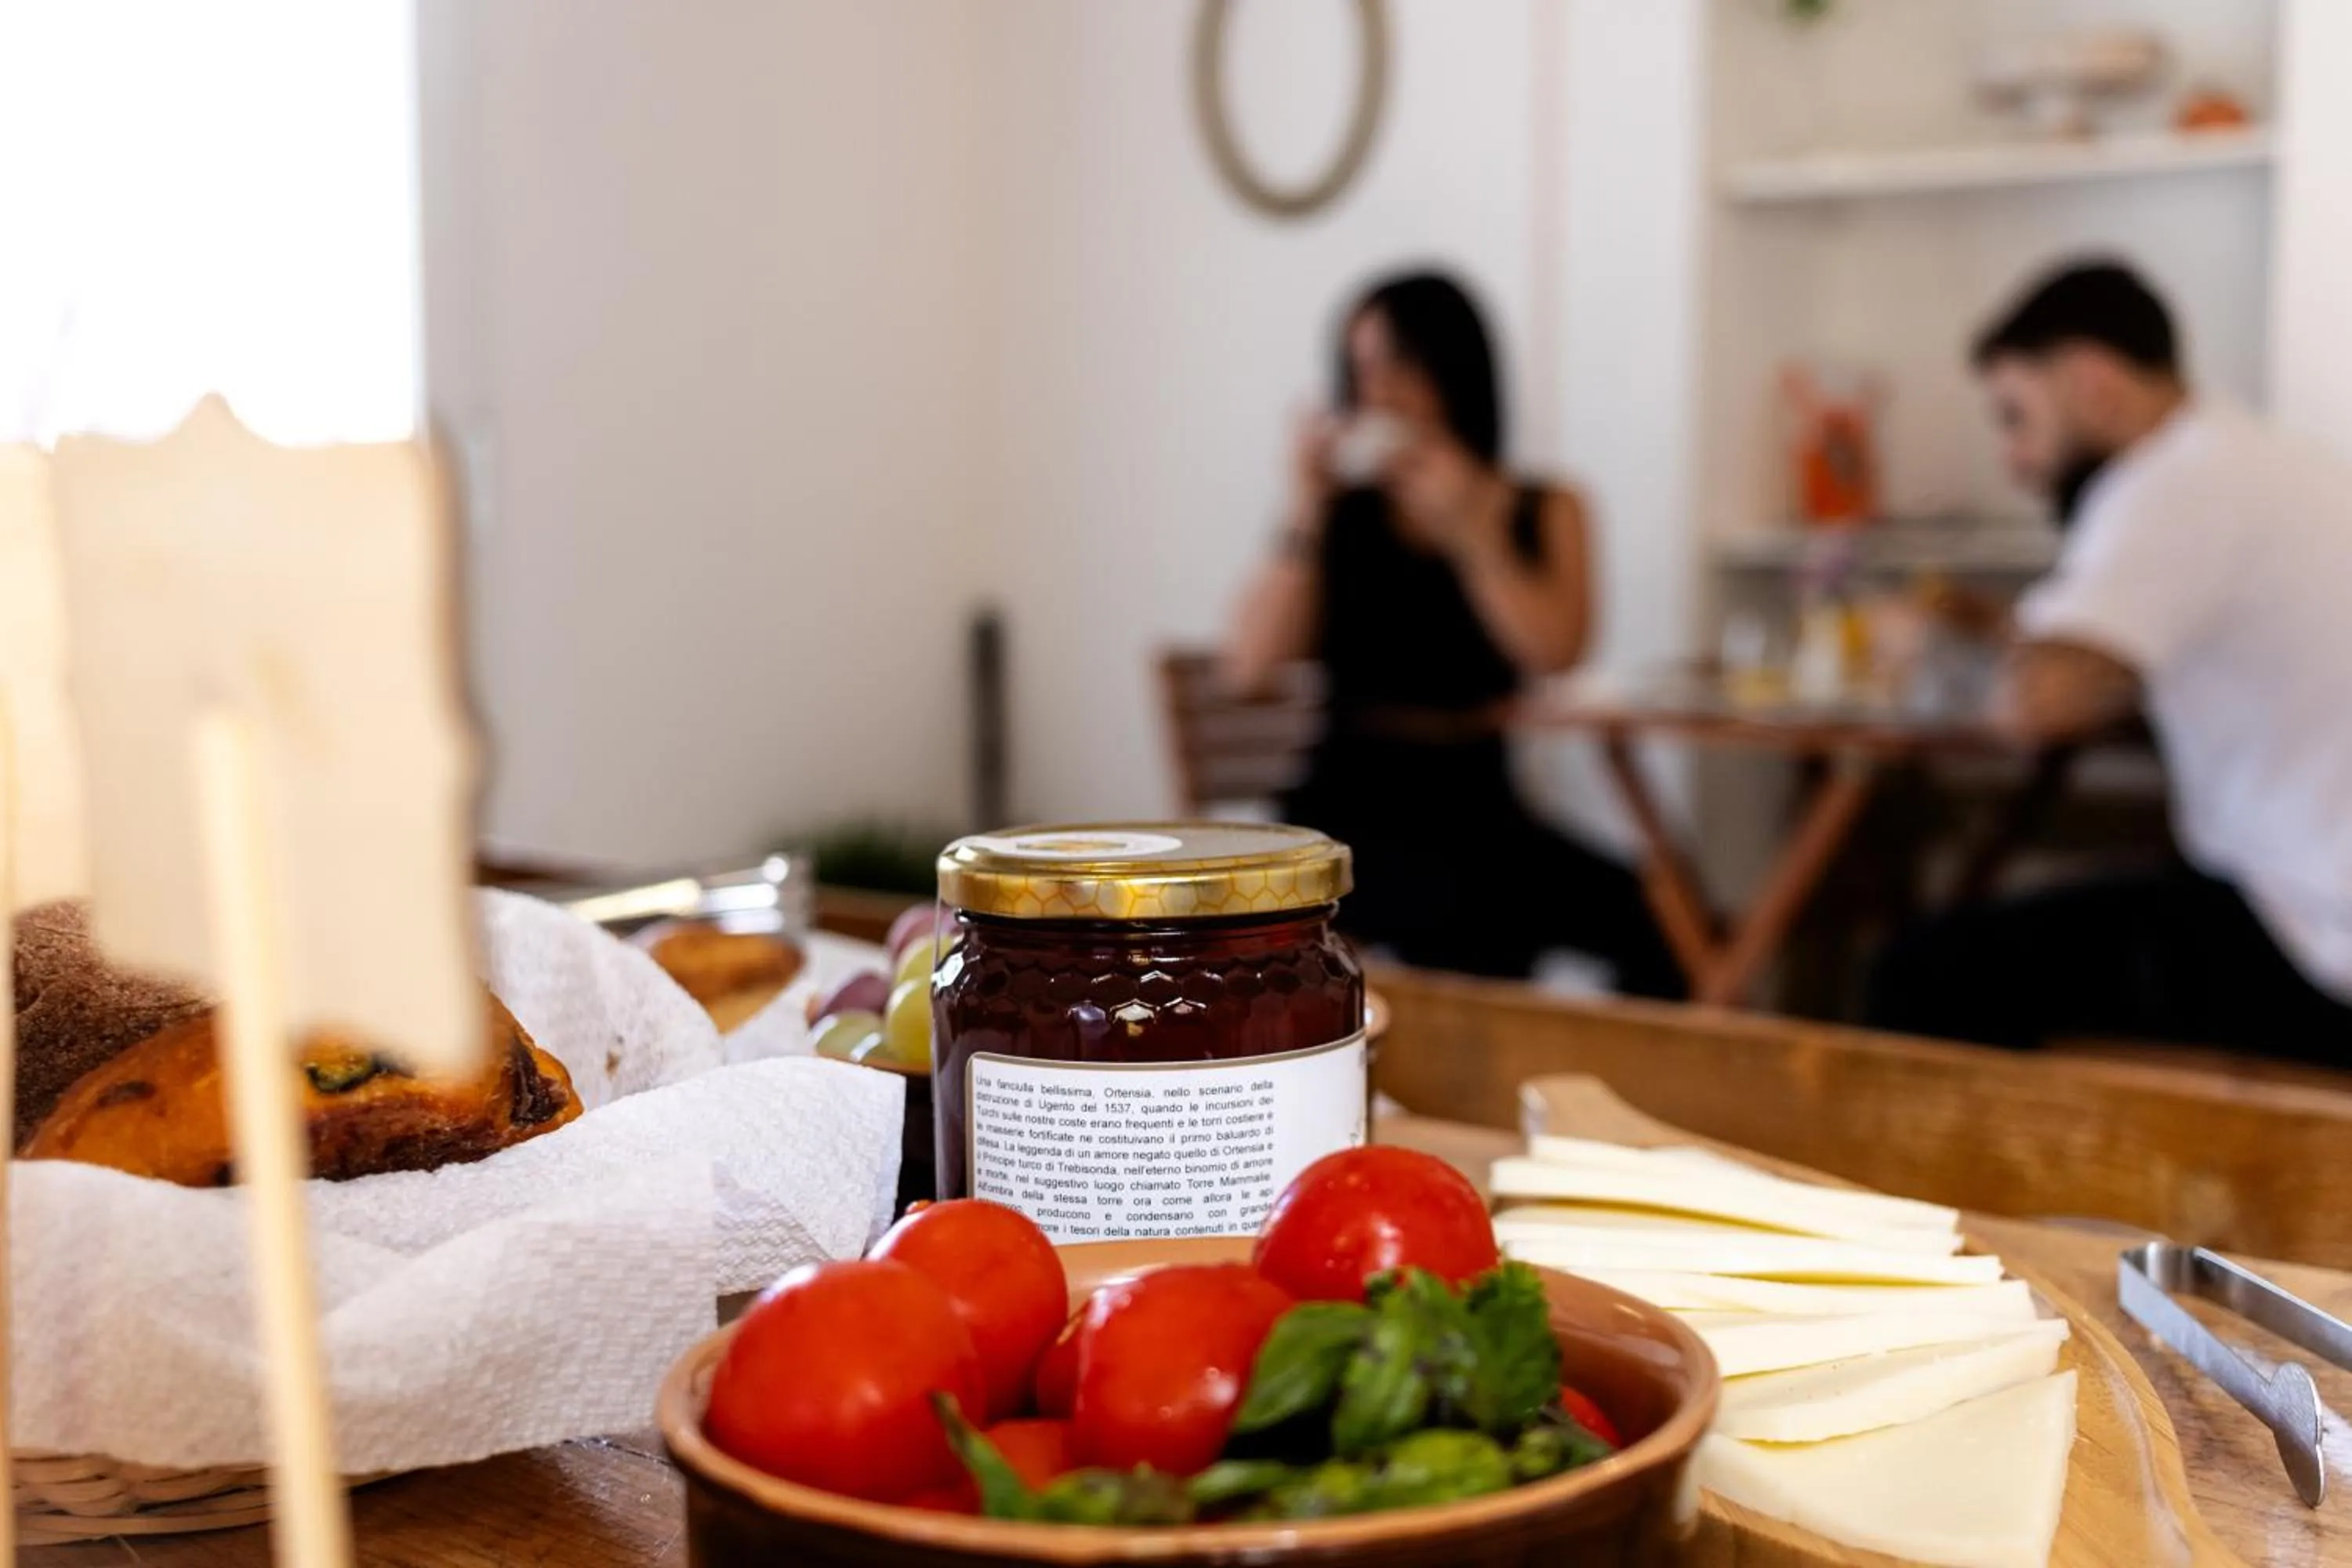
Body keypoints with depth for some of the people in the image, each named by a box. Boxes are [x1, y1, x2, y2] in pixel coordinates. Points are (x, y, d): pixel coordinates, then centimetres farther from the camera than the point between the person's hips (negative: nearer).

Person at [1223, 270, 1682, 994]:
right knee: (1463, 911, -35)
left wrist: (1466, 525, -8)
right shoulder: (1340, 515, 10)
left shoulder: (1544, 513, 13)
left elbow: (1555, 650, -7)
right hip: (1352, 806, -1)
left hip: (1477, 804, 2)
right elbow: (1249, 667, -2)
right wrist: (1306, 513, -4)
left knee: (1632, 909, -29)